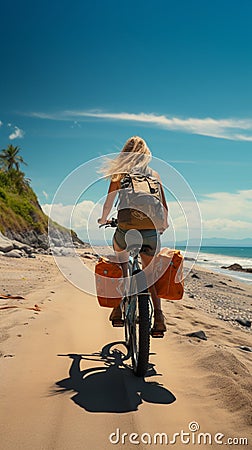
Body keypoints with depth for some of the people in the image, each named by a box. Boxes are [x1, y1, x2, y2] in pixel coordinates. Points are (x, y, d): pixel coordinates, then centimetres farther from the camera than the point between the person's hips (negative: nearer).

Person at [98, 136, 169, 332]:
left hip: (125, 229, -1)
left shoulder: (120, 174, 7)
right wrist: (164, 224, 33)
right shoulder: (154, 175, 13)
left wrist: (103, 220, 28)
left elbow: (109, 202, 9)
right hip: (150, 231, 1)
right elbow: (164, 207, 15)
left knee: (121, 264, 27)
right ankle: (158, 316, 2)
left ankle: (119, 307, 20)